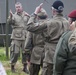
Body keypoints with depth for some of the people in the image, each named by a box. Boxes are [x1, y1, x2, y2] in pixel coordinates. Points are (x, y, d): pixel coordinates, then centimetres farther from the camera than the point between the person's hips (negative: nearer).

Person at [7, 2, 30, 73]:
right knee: (15, 52, -4)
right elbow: (9, 22, -18)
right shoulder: (14, 16, 0)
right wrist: (10, 16, -38)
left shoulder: (26, 15, 9)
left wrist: (29, 16, -13)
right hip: (16, 37, -3)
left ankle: (25, 67, 21)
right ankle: (12, 66, 13)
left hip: (25, 37, 3)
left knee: (25, 52, 8)